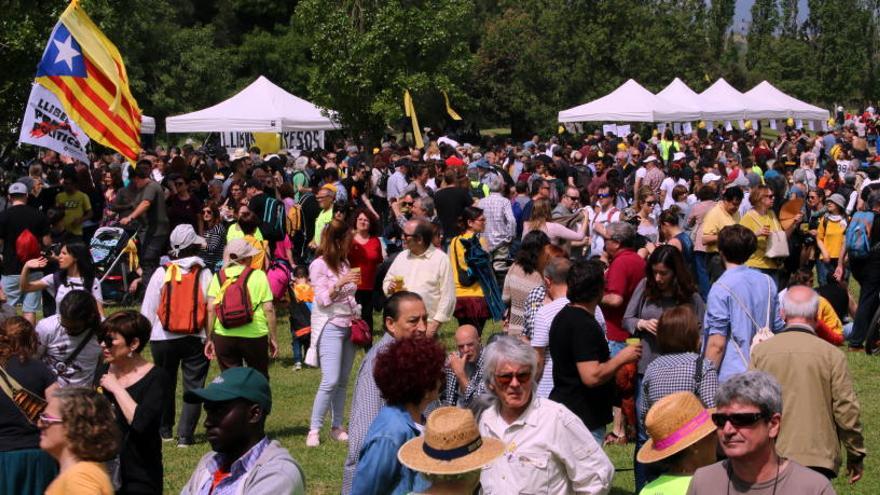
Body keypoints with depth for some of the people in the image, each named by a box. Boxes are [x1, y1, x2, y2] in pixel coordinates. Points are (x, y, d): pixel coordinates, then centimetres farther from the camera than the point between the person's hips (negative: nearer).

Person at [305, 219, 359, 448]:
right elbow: (322, 299, -11)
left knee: (343, 381, 6)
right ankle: (314, 430, -8)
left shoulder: (344, 263, 14)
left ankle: (337, 427, 12)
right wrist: (340, 283, -22)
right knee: (330, 381, -14)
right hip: (330, 327, -7)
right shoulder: (319, 265, -6)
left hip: (348, 326, 7)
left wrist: (358, 318, 13)